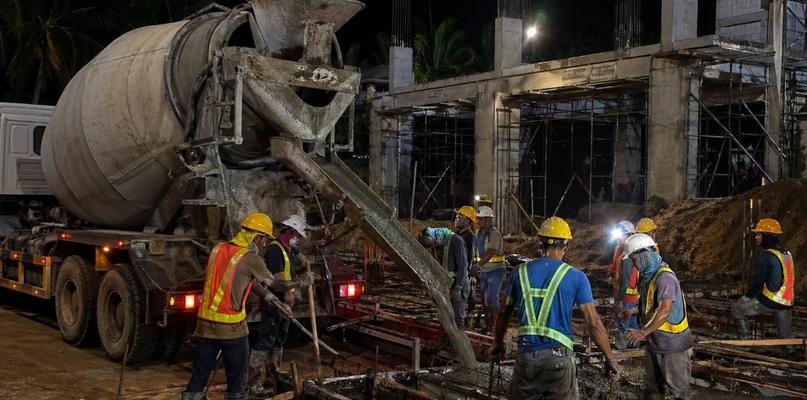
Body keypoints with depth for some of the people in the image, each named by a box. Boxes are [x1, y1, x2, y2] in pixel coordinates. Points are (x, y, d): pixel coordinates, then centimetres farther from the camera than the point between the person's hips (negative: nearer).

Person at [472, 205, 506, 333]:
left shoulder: (494, 233, -17)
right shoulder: (478, 233, 8)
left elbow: (490, 253, -29)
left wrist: (477, 266, -38)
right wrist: (475, 266, 10)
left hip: (495, 270, -8)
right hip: (483, 271, 8)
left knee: (492, 298, -10)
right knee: (484, 298, 12)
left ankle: (494, 325, -3)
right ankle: (487, 322, 22)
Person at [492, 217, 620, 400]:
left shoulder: (521, 272, 4)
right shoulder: (576, 277, -4)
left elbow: (504, 314, 12)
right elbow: (594, 324, -6)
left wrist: (498, 344, 28)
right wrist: (610, 359, 5)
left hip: (526, 355, 3)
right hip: (558, 357, -2)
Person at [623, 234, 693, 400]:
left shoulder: (665, 277, -22)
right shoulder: (648, 276, 9)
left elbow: (665, 311, -33)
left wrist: (643, 332, -35)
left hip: (673, 345, -9)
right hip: (654, 344, 9)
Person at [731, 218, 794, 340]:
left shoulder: (766, 256, -17)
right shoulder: (786, 253, 10)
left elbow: (758, 280, -15)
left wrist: (748, 296, 2)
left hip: (770, 301, -7)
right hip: (787, 303, 8)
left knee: (737, 310, 6)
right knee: (786, 336, 18)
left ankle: (744, 340, 7)